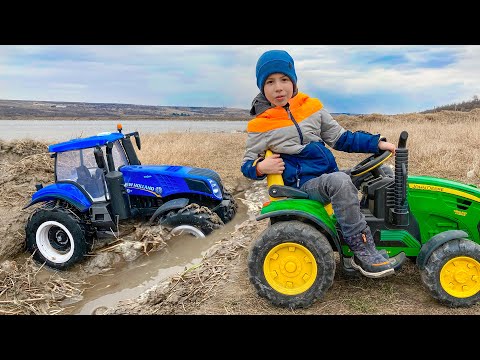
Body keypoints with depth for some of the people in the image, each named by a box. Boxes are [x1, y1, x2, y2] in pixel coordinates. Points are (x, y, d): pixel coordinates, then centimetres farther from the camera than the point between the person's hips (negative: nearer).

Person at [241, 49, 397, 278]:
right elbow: (247, 164, 2)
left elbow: (340, 138, 11)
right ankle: (364, 252, -25)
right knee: (340, 181, -33)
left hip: (330, 176, 7)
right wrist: (260, 167, -21)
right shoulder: (260, 126, -5)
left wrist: (377, 143, 2)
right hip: (301, 184, -6)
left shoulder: (311, 107, 6)